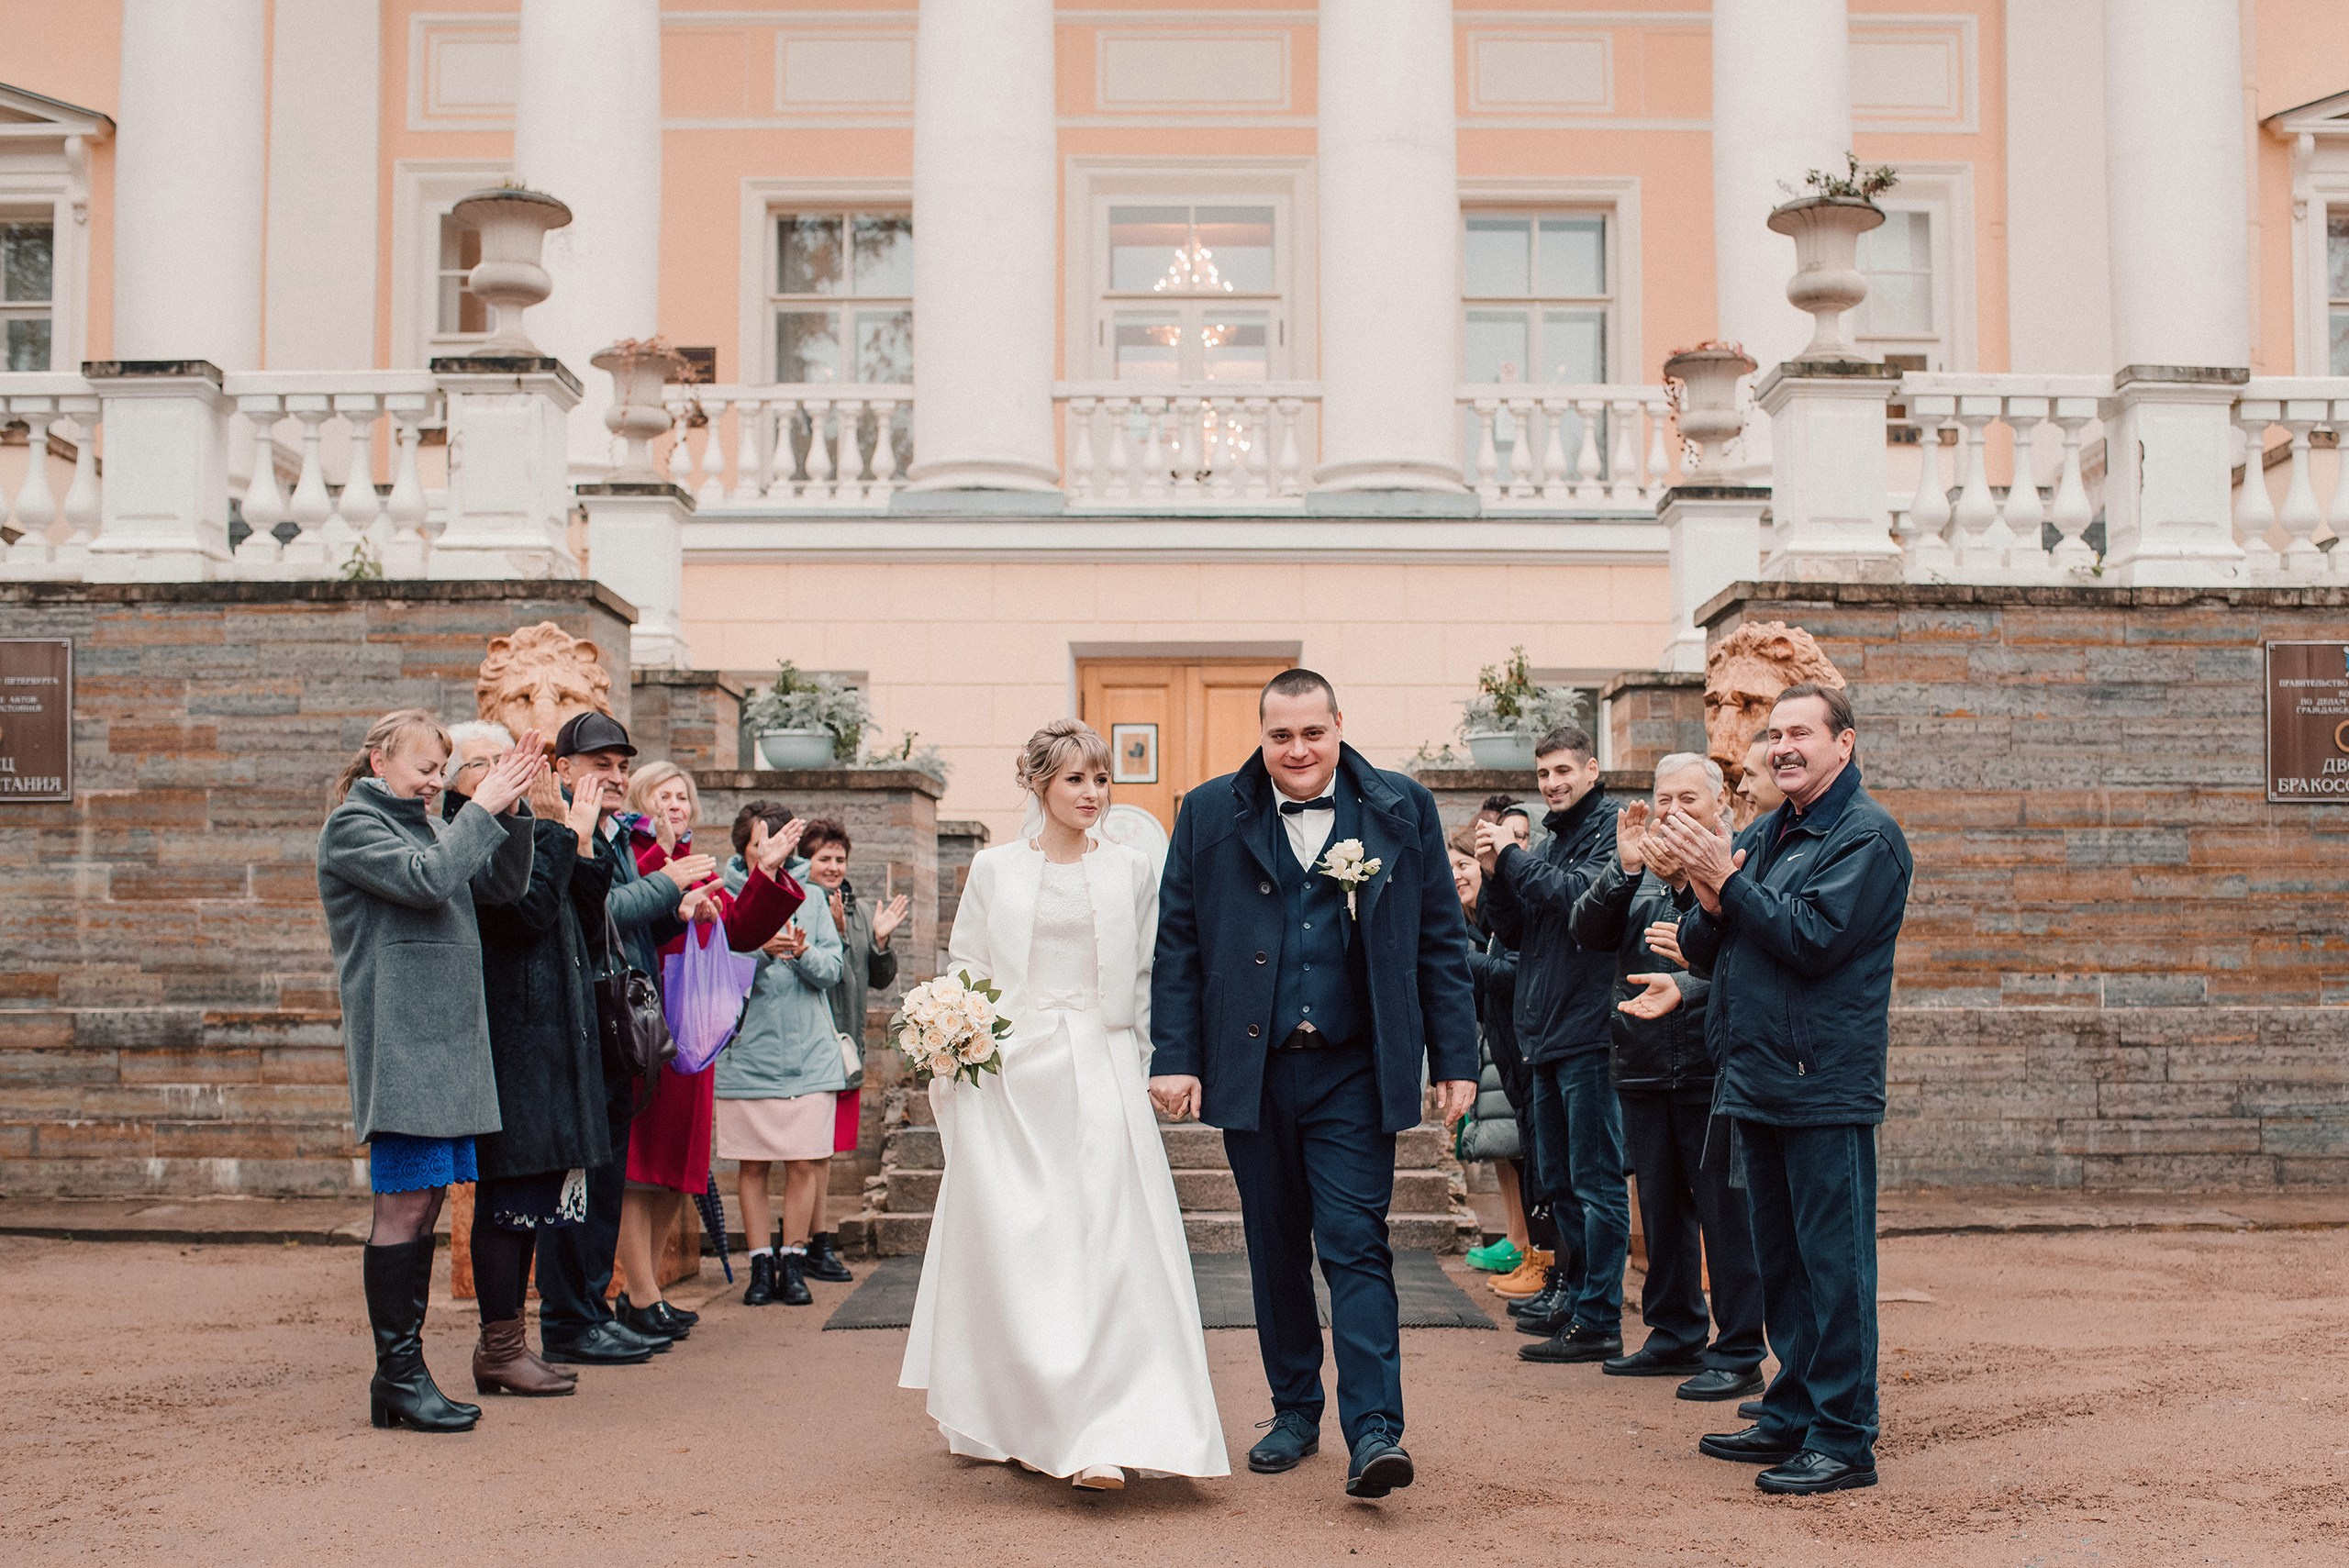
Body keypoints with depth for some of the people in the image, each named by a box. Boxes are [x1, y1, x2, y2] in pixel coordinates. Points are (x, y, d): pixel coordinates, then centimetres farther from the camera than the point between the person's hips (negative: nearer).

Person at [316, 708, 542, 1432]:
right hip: (399, 1041, -8)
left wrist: (510, 815, -1)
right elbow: (427, 879, -19)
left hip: (448, 1039, 8)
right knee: (404, 1203, -7)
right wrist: (480, 809, -11)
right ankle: (396, 1374, -2)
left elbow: (504, 884, 13)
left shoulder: (428, 825, 19)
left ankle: (405, 1366, 15)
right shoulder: (352, 825, -4)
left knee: (425, 1200, 9)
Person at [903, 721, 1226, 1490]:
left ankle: (1104, 1438, -10)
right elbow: (965, 971, 8)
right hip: (1010, 1076, 0)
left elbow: (1146, 980, 9)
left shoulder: (1130, 870, 8)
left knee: (1106, 1245, -9)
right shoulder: (994, 870, 7)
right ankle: (1008, 1420, 20)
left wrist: (1137, 1069, 3)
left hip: (1099, 1076, 0)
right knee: (1010, 1247, 3)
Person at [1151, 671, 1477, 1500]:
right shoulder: (1210, 813, 4)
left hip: (1353, 1070, -2)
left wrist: (1455, 1059, 0)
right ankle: (1295, 1411, 26)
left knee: (1355, 1244, -8)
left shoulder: (1403, 810, 2)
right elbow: (1177, 943, 4)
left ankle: (1373, 1432, -8)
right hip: (1251, 1068, 2)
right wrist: (1175, 1056, -3)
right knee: (1275, 1248, 12)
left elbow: (1442, 942, 3)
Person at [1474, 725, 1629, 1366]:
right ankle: (1574, 1291, 29)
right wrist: (1496, 873, -1)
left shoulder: (1610, 828, -7)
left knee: (1596, 1182, -5)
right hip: (1548, 1035, 9)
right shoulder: (1550, 839, 18)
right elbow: (1515, 931, 16)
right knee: (1556, 1180, 17)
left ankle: (1598, 1322, -1)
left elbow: (1579, 895, -23)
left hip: (1590, 1031, -9)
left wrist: (1513, 857, -14)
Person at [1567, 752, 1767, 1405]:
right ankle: (1674, 1337, 28)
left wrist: (1684, 987, -33)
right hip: (1644, 1070, 7)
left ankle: (1739, 1354, 6)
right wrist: (1626, 869, -11)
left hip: (1713, 1070, -7)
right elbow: (1587, 931, 0)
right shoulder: (1638, 872, 12)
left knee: (1724, 1211, -2)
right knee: (1660, 1207, 16)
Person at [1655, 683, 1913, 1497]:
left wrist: (1727, 881, -16)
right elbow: (1700, 951, 13)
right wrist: (1709, 905, -8)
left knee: (1834, 1262, -4)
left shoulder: (1868, 835, -7)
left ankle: (1845, 1439, 3)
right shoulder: (1762, 836, 16)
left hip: (1826, 1085, -8)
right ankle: (1794, 1414, 26)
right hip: (1756, 1079, 8)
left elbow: (1813, 939, -19)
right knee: (1780, 1261, 15)